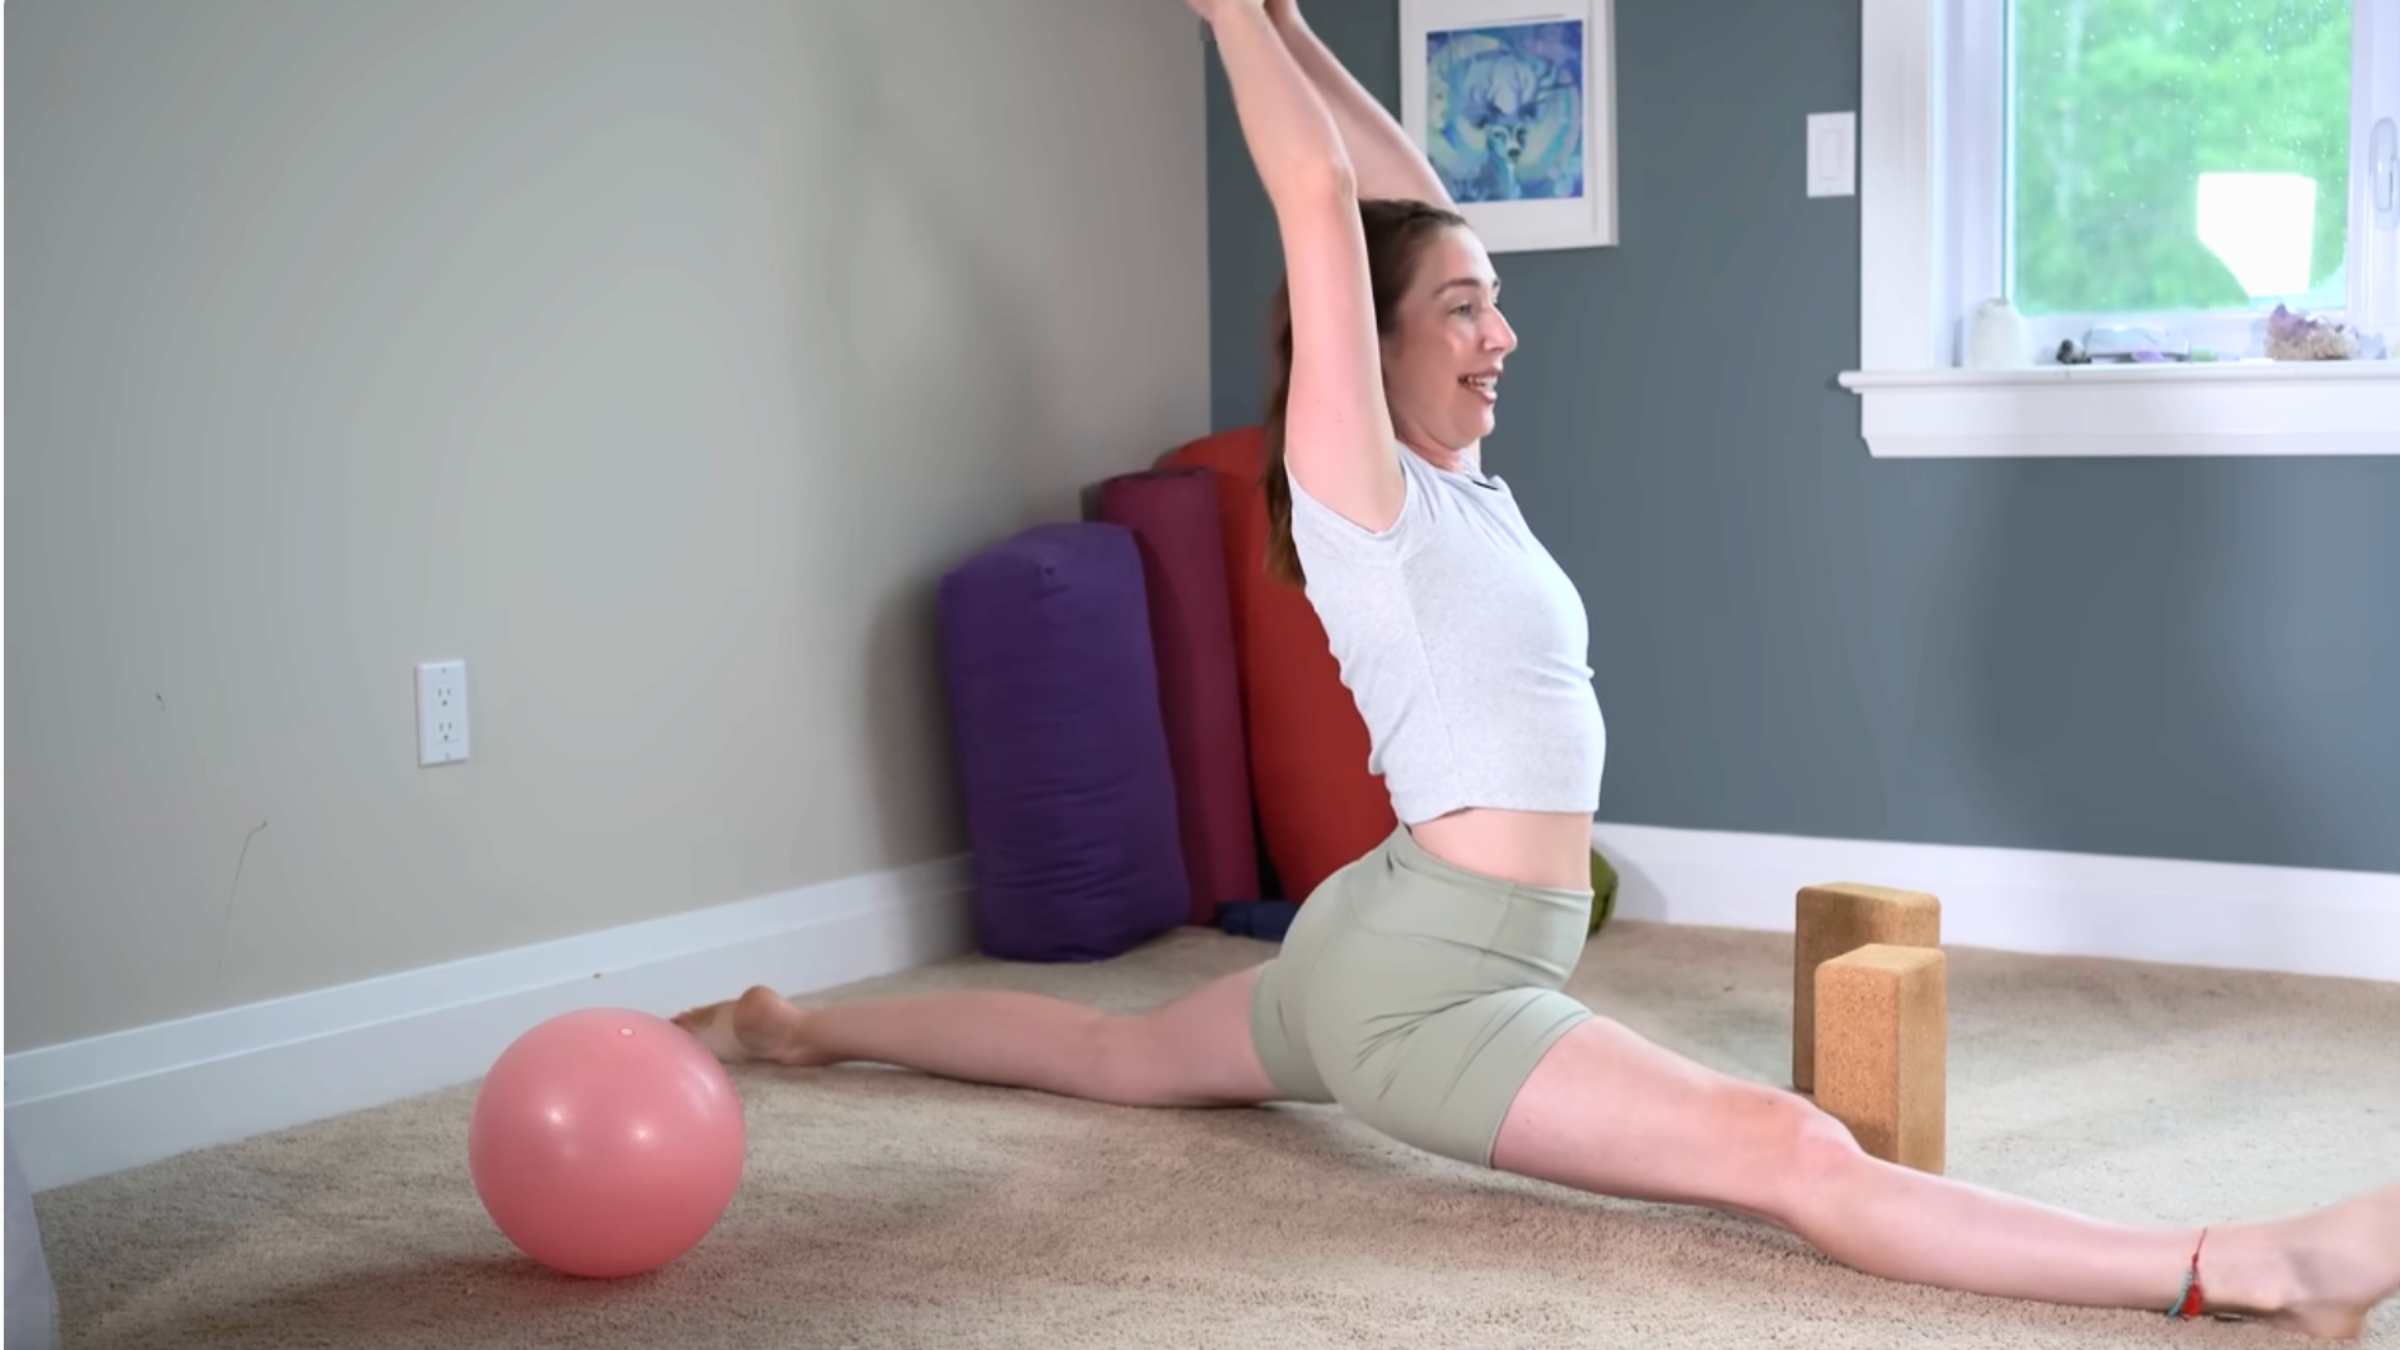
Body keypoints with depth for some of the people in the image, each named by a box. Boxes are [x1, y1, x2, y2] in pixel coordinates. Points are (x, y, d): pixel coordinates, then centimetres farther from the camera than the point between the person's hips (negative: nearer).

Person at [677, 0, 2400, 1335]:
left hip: (1390, 953, 11)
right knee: (1796, 1156, -25)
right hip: (1424, 981, -11)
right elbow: (1322, 205, -17)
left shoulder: (1455, 484, 10)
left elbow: (1409, 197, 16)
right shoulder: (1355, 486, -13)